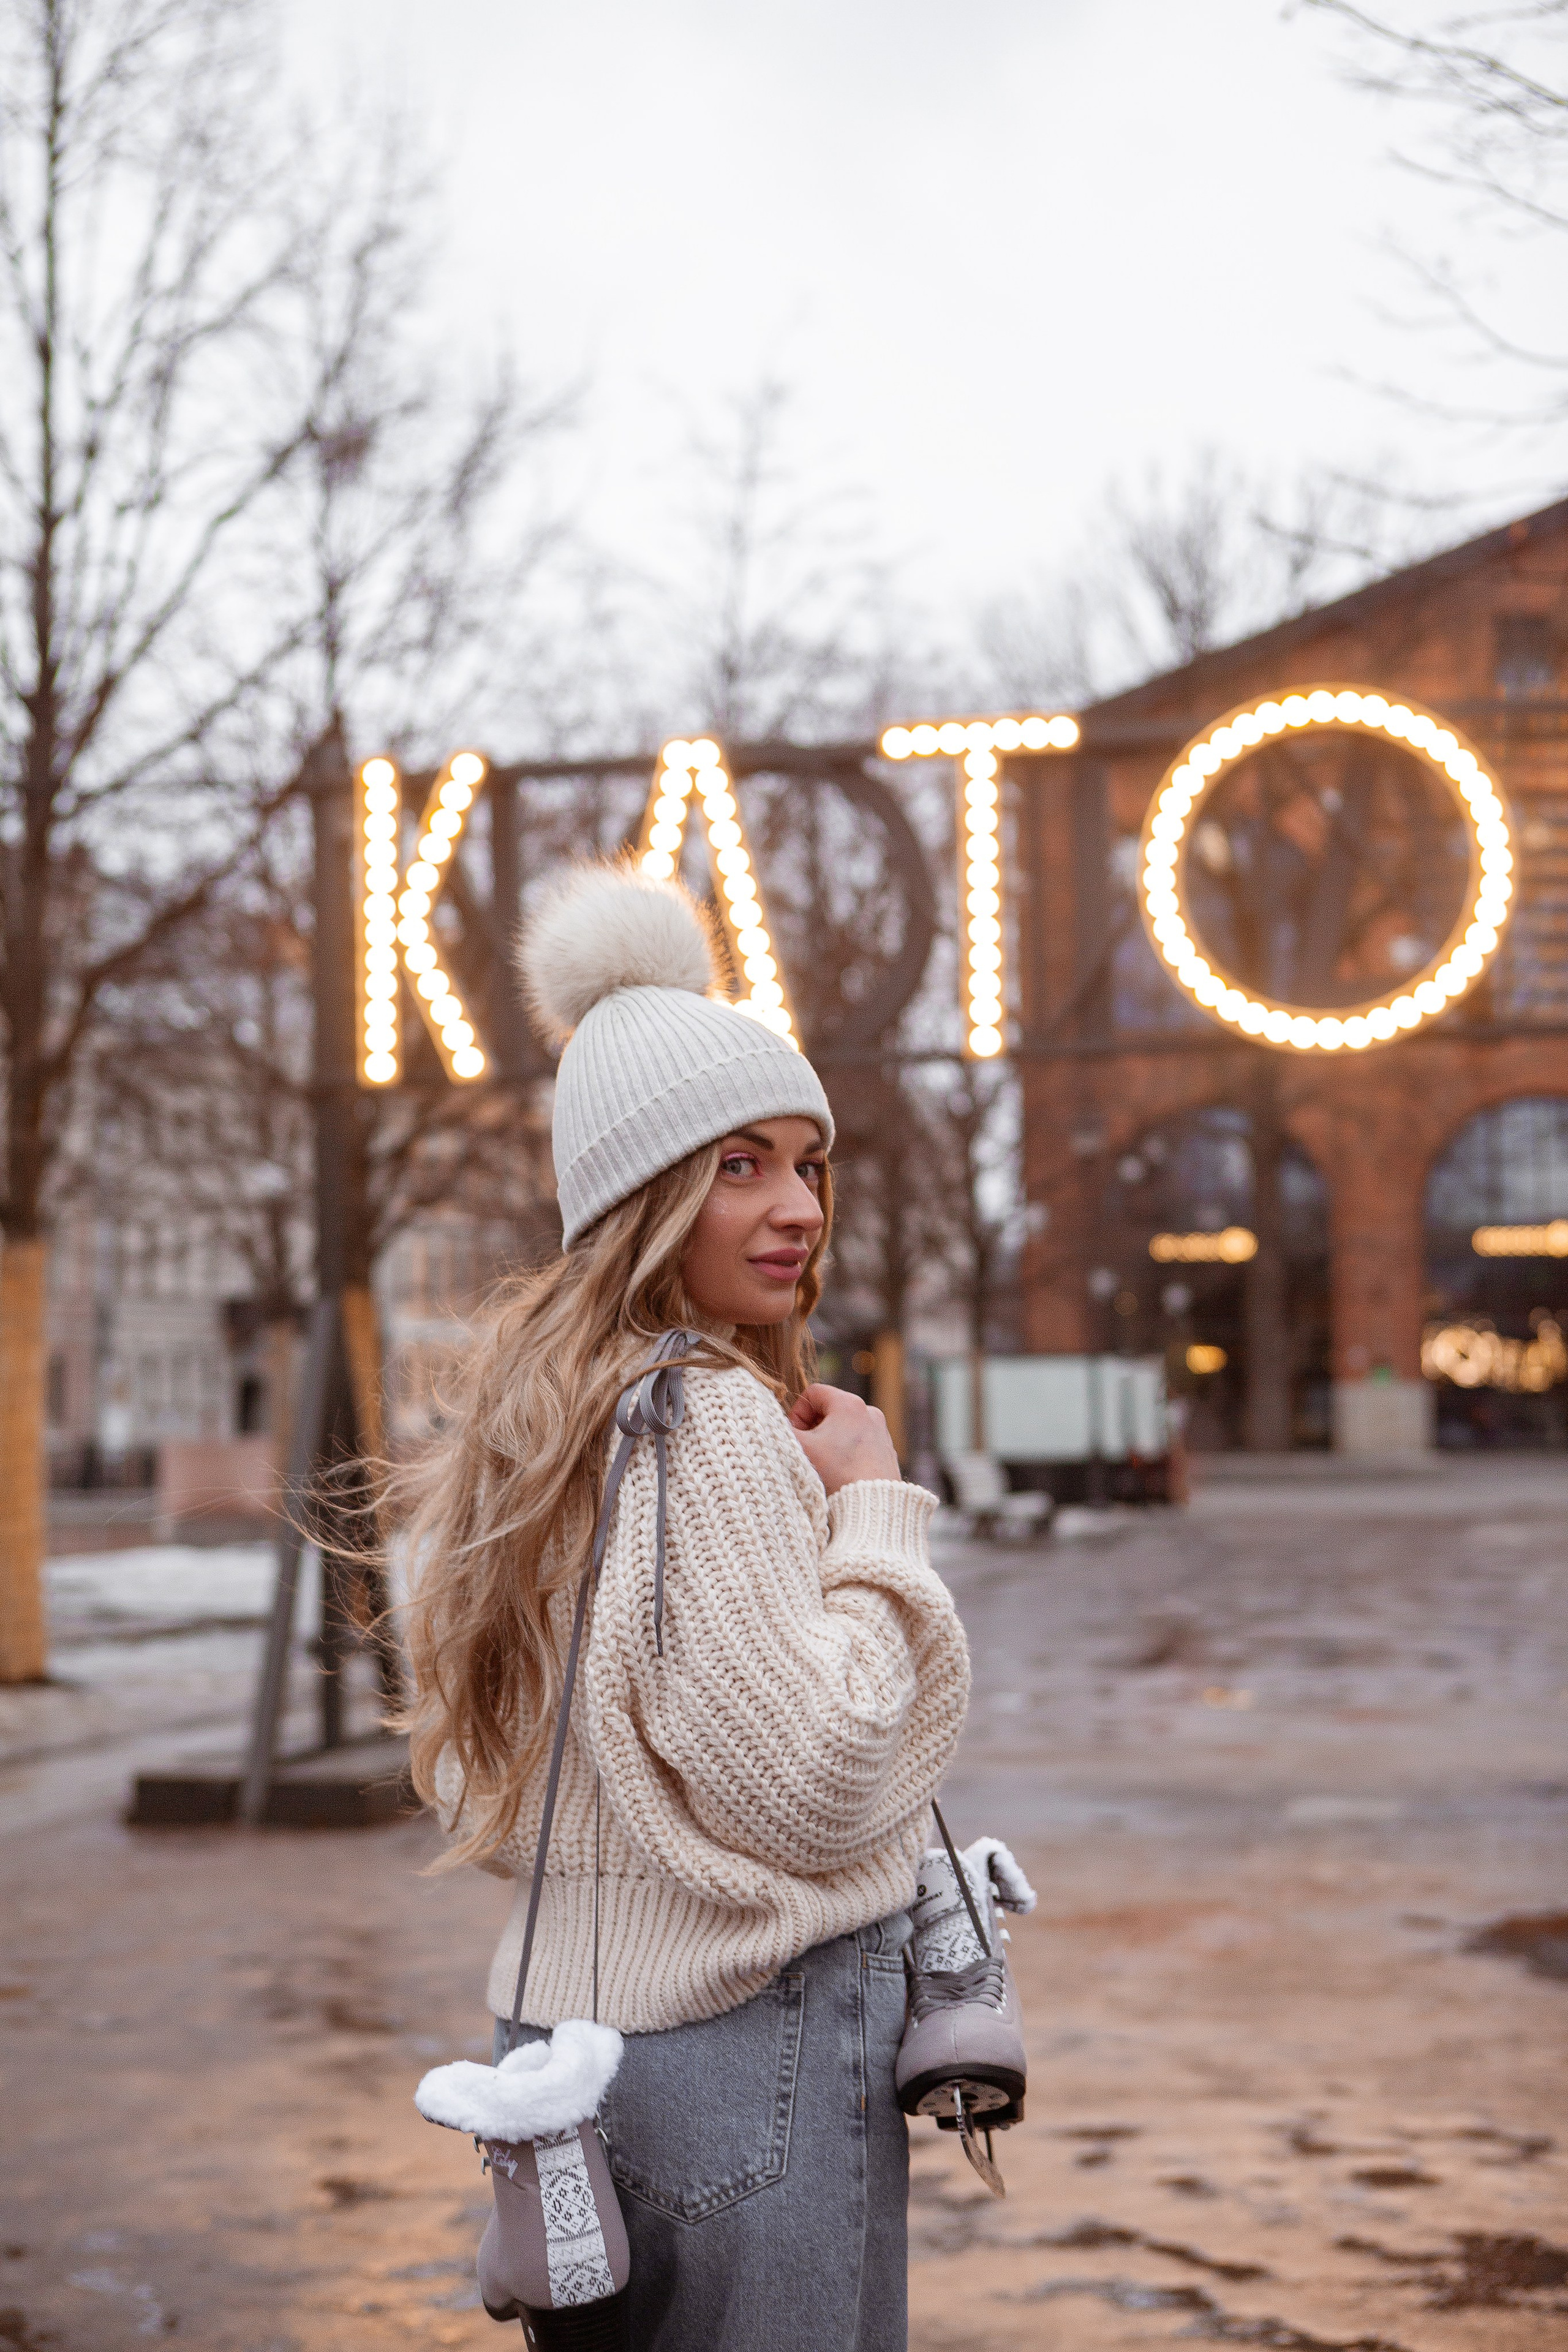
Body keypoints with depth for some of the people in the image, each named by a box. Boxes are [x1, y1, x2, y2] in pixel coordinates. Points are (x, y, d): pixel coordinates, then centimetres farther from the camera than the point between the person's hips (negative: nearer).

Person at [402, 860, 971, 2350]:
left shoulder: (534, 1409, 11)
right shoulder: (711, 1420, -17)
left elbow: (471, 1781, 17)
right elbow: (811, 1788, -20)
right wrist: (875, 1511, -12)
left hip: (572, 2006, 9)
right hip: (744, 2045, -9)